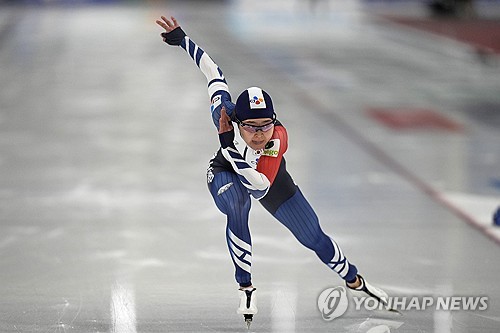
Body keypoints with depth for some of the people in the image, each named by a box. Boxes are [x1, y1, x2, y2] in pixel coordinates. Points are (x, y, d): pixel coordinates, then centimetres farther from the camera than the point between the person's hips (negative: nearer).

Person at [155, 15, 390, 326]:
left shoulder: (279, 137, -42)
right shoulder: (224, 113, -38)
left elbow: (260, 188, -48)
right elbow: (215, 73, -20)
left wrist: (228, 145, -54)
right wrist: (181, 38, -13)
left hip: (268, 176, 0)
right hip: (226, 174, 0)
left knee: (314, 236, 6)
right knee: (237, 212, -36)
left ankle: (354, 281, 32)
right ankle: (247, 289, -20)